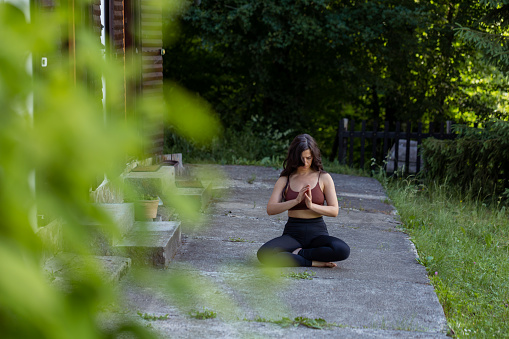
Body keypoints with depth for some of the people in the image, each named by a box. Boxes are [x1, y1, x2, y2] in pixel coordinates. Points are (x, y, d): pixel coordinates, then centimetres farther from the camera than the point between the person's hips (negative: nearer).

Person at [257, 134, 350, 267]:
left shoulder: (324, 178, 3)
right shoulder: (284, 180, 6)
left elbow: (334, 210, -2)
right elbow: (270, 209, -5)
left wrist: (312, 205, -20)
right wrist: (296, 201, -19)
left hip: (317, 233, 0)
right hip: (292, 234, 1)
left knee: (342, 250, -34)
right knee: (263, 254, -31)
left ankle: (299, 253, -14)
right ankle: (313, 262, -22)